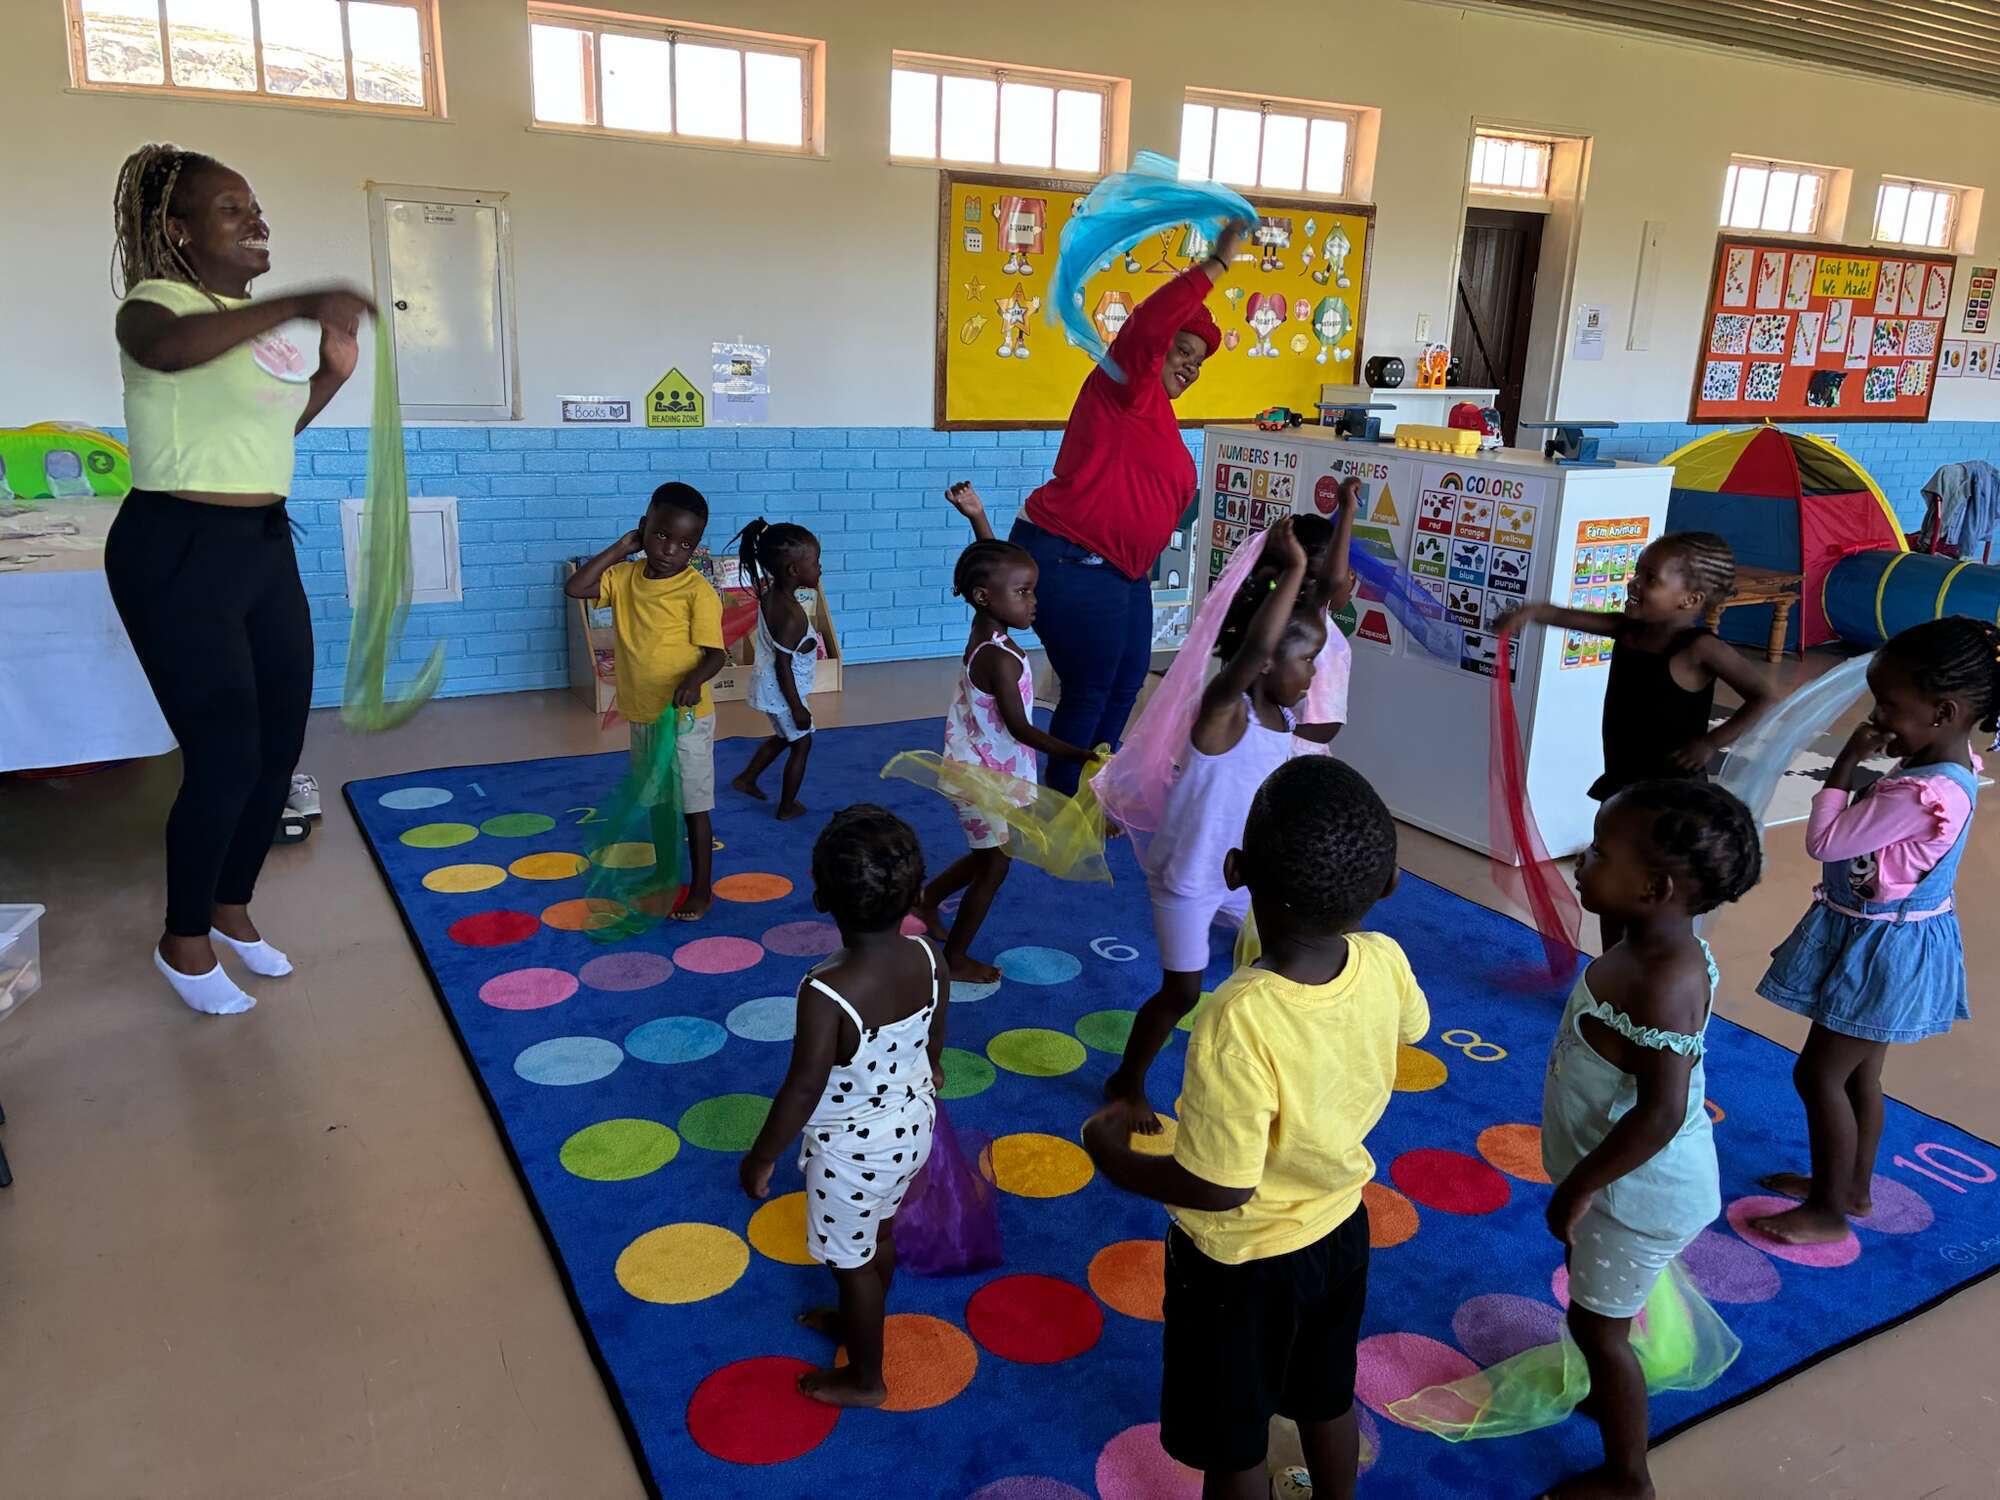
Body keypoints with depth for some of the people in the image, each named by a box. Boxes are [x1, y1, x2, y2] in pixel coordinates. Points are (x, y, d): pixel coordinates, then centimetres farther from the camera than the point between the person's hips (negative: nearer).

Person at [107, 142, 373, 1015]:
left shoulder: (258, 321, 13)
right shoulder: (157, 302, -11)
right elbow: (164, 347, -37)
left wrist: (332, 373, 11)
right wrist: (297, 306, -45)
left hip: (265, 546, 8)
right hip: (177, 551, -8)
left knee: (282, 747, 11)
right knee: (225, 759, -5)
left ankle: (232, 908, 31)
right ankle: (183, 941, 17)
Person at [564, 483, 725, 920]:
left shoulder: (697, 590, -15)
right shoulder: (625, 577, 2)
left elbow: (715, 653, -16)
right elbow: (575, 588, -5)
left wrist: (693, 680, -37)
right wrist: (619, 550, -6)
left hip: (685, 718, -6)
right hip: (642, 716, 6)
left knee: (693, 806, 4)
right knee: (657, 802, 18)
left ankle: (701, 890, 16)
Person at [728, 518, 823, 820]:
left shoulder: (770, 592, -9)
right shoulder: (792, 616, -34)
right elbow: (783, 666, -26)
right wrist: (797, 707, -19)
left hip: (768, 684, 8)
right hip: (783, 690, -8)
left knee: (784, 737, 30)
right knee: (802, 744, 14)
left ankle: (746, 780, 44)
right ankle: (787, 807, 28)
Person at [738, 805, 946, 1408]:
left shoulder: (826, 995, -36)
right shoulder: (925, 958, -17)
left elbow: (803, 1090, -25)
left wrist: (760, 1157, -9)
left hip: (850, 1150, -6)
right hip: (912, 1127, 6)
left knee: (851, 1261, 19)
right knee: (878, 1234, 30)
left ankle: (864, 1378, 42)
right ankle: (859, 1320, 57)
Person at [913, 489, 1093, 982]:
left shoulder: (985, 631, -3)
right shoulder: (1000, 659, -28)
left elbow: (991, 562, 13)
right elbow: (1020, 729, -27)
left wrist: (977, 517, 8)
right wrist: (1080, 756, -29)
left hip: (979, 770, 8)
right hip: (989, 778, -8)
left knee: (988, 857, 25)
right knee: (993, 866, 8)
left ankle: (927, 899, 41)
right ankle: (956, 959, 21)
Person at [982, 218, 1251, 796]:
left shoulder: (1157, 415, 18)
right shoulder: (1125, 387, -10)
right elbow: (1149, 325, -29)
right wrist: (1218, 264, -31)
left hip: (1118, 568, 10)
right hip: (1069, 562, -10)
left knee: (1126, 685, 16)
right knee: (1089, 693, -3)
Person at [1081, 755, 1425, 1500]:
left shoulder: (1240, 1023, -40)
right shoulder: (1385, 964, -21)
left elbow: (1219, 1187, -30)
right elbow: (1410, 1027, 5)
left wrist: (1114, 1157, -14)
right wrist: (1347, 897, 7)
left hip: (1242, 1262, -6)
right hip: (1340, 1228, 6)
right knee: (1327, 1399, 33)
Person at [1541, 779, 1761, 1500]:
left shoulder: (1662, 987, -33)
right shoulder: (1658, 947, -7)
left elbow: (1660, 1115, -30)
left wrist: (1579, 1188, -22)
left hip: (1638, 1192, -8)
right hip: (1633, 1182, 9)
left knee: (1598, 1326, 9)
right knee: (1588, 1282, 28)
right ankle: (1614, 1398, 51)